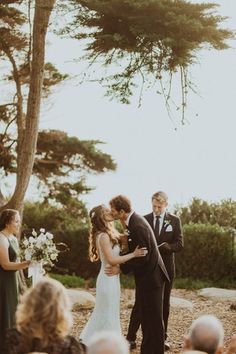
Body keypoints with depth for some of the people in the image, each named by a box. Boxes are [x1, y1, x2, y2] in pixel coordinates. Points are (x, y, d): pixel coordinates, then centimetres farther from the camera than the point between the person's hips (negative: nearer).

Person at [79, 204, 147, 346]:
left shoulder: (109, 234, 10)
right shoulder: (103, 236, -19)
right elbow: (111, 260, -24)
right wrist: (133, 254, -23)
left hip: (111, 278, 10)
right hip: (109, 279, -10)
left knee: (103, 313, 17)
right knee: (108, 314, 0)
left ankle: (87, 341, 27)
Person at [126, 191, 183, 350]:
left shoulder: (174, 220, 0)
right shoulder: (144, 220, 0)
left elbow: (179, 244, -6)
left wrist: (162, 247, -20)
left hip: (166, 267, 1)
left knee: (164, 303, 10)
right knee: (140, 302, 0)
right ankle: (131, 337, 4)